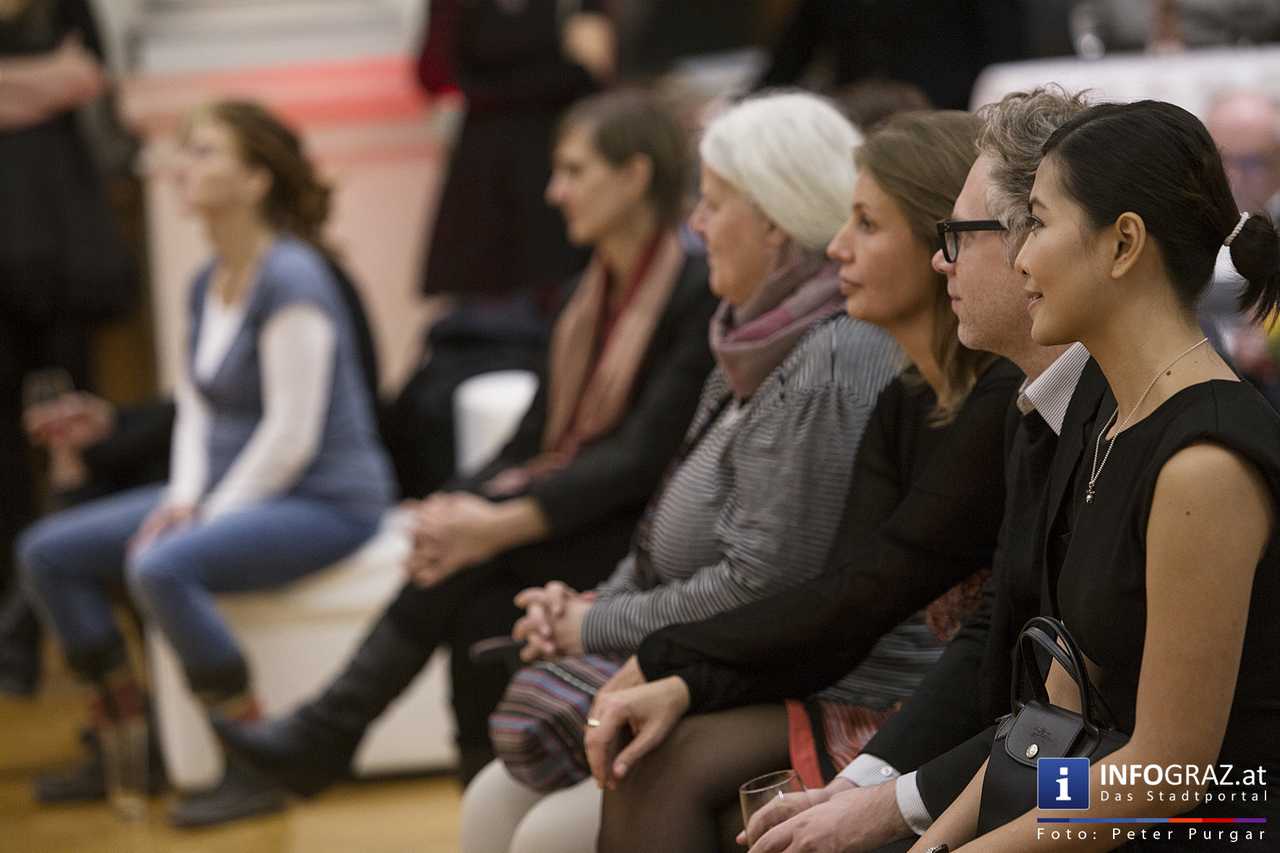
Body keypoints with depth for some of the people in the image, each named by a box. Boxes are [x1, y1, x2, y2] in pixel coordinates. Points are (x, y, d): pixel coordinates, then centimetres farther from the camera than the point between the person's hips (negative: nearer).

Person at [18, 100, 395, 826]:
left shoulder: (290, 280, -18)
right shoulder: (210, 284, 10)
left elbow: (292, 433, -21)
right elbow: (197, 409, 13)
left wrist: (210, 516, -16)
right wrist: (184, 498, -3)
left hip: (325, 501, -9)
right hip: (228, 490, 9)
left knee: (162, 567, -34)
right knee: (48, 552, -1)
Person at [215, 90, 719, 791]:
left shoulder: (698, 294, -11)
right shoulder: (588, 296, 15)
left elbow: (645, 457, -18)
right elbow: (535, 438, 11)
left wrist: (504, 524, -26)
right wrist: (460, 505, -9)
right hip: (570, 511, 7)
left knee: (479, 555, -26)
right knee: (481, 610, -23)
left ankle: (326, 732, -18)